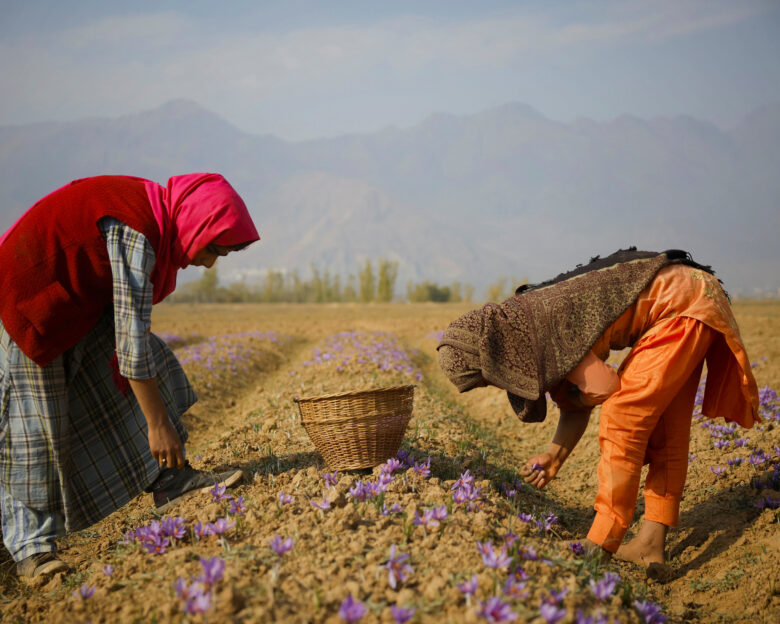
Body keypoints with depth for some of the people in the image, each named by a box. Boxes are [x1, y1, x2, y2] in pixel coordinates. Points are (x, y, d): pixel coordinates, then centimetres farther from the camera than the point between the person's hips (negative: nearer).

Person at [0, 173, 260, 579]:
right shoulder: (135, 231, -29)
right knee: (34, 426, -6)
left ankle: (169, 480, 5)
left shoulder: (157, 221, 0)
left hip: (77, 305, 10)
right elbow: (132, 333, -30)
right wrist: (157, 423, -26)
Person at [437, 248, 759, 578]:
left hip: (683, 301, -10)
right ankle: (650, 545, 13)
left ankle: (599, 548, -10)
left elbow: (604, 388, -21)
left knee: (623, 417, -13)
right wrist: (554, 456, -3)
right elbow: (575, 405, 10)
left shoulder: (540, 321, -25)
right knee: (665, 430, 9)